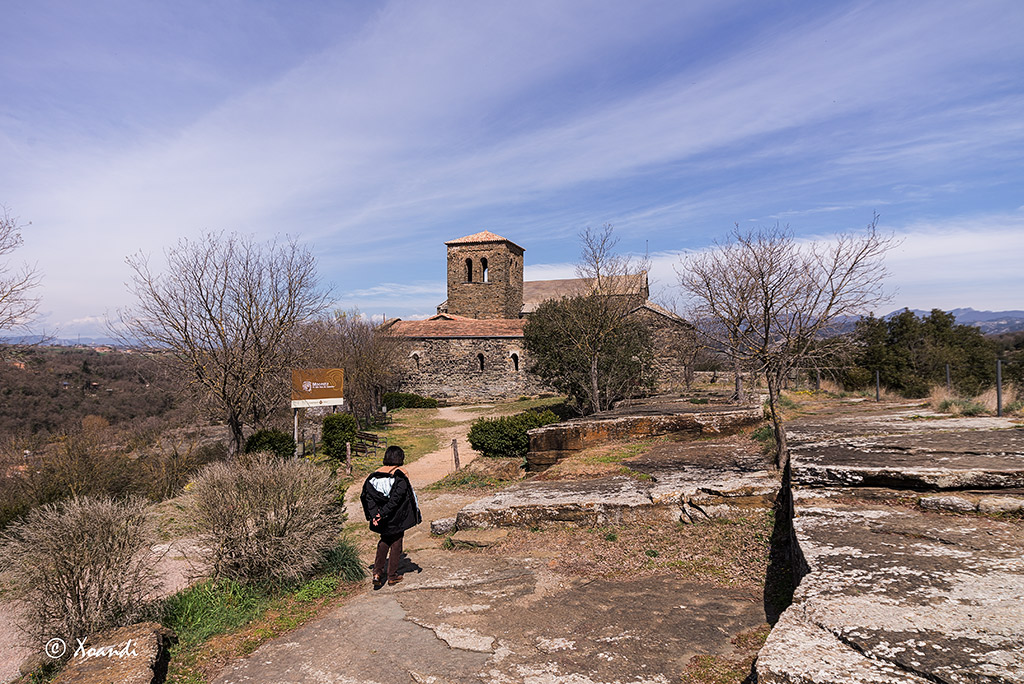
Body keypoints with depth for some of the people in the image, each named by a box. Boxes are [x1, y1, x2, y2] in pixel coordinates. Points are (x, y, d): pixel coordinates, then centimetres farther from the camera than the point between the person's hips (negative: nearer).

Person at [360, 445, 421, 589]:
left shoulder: (375, 474, -1)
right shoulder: (401, 475, -14)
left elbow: (367, 495, -7)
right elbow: (397, 498, -22)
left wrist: (374, 515, -11)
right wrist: (383, 513, -19)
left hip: (382, 520, 4)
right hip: (397, 518, -4)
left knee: (384, 541, 21)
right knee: (396, 543, 12)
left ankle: (377, 573, 8)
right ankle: (392, 576, 20)